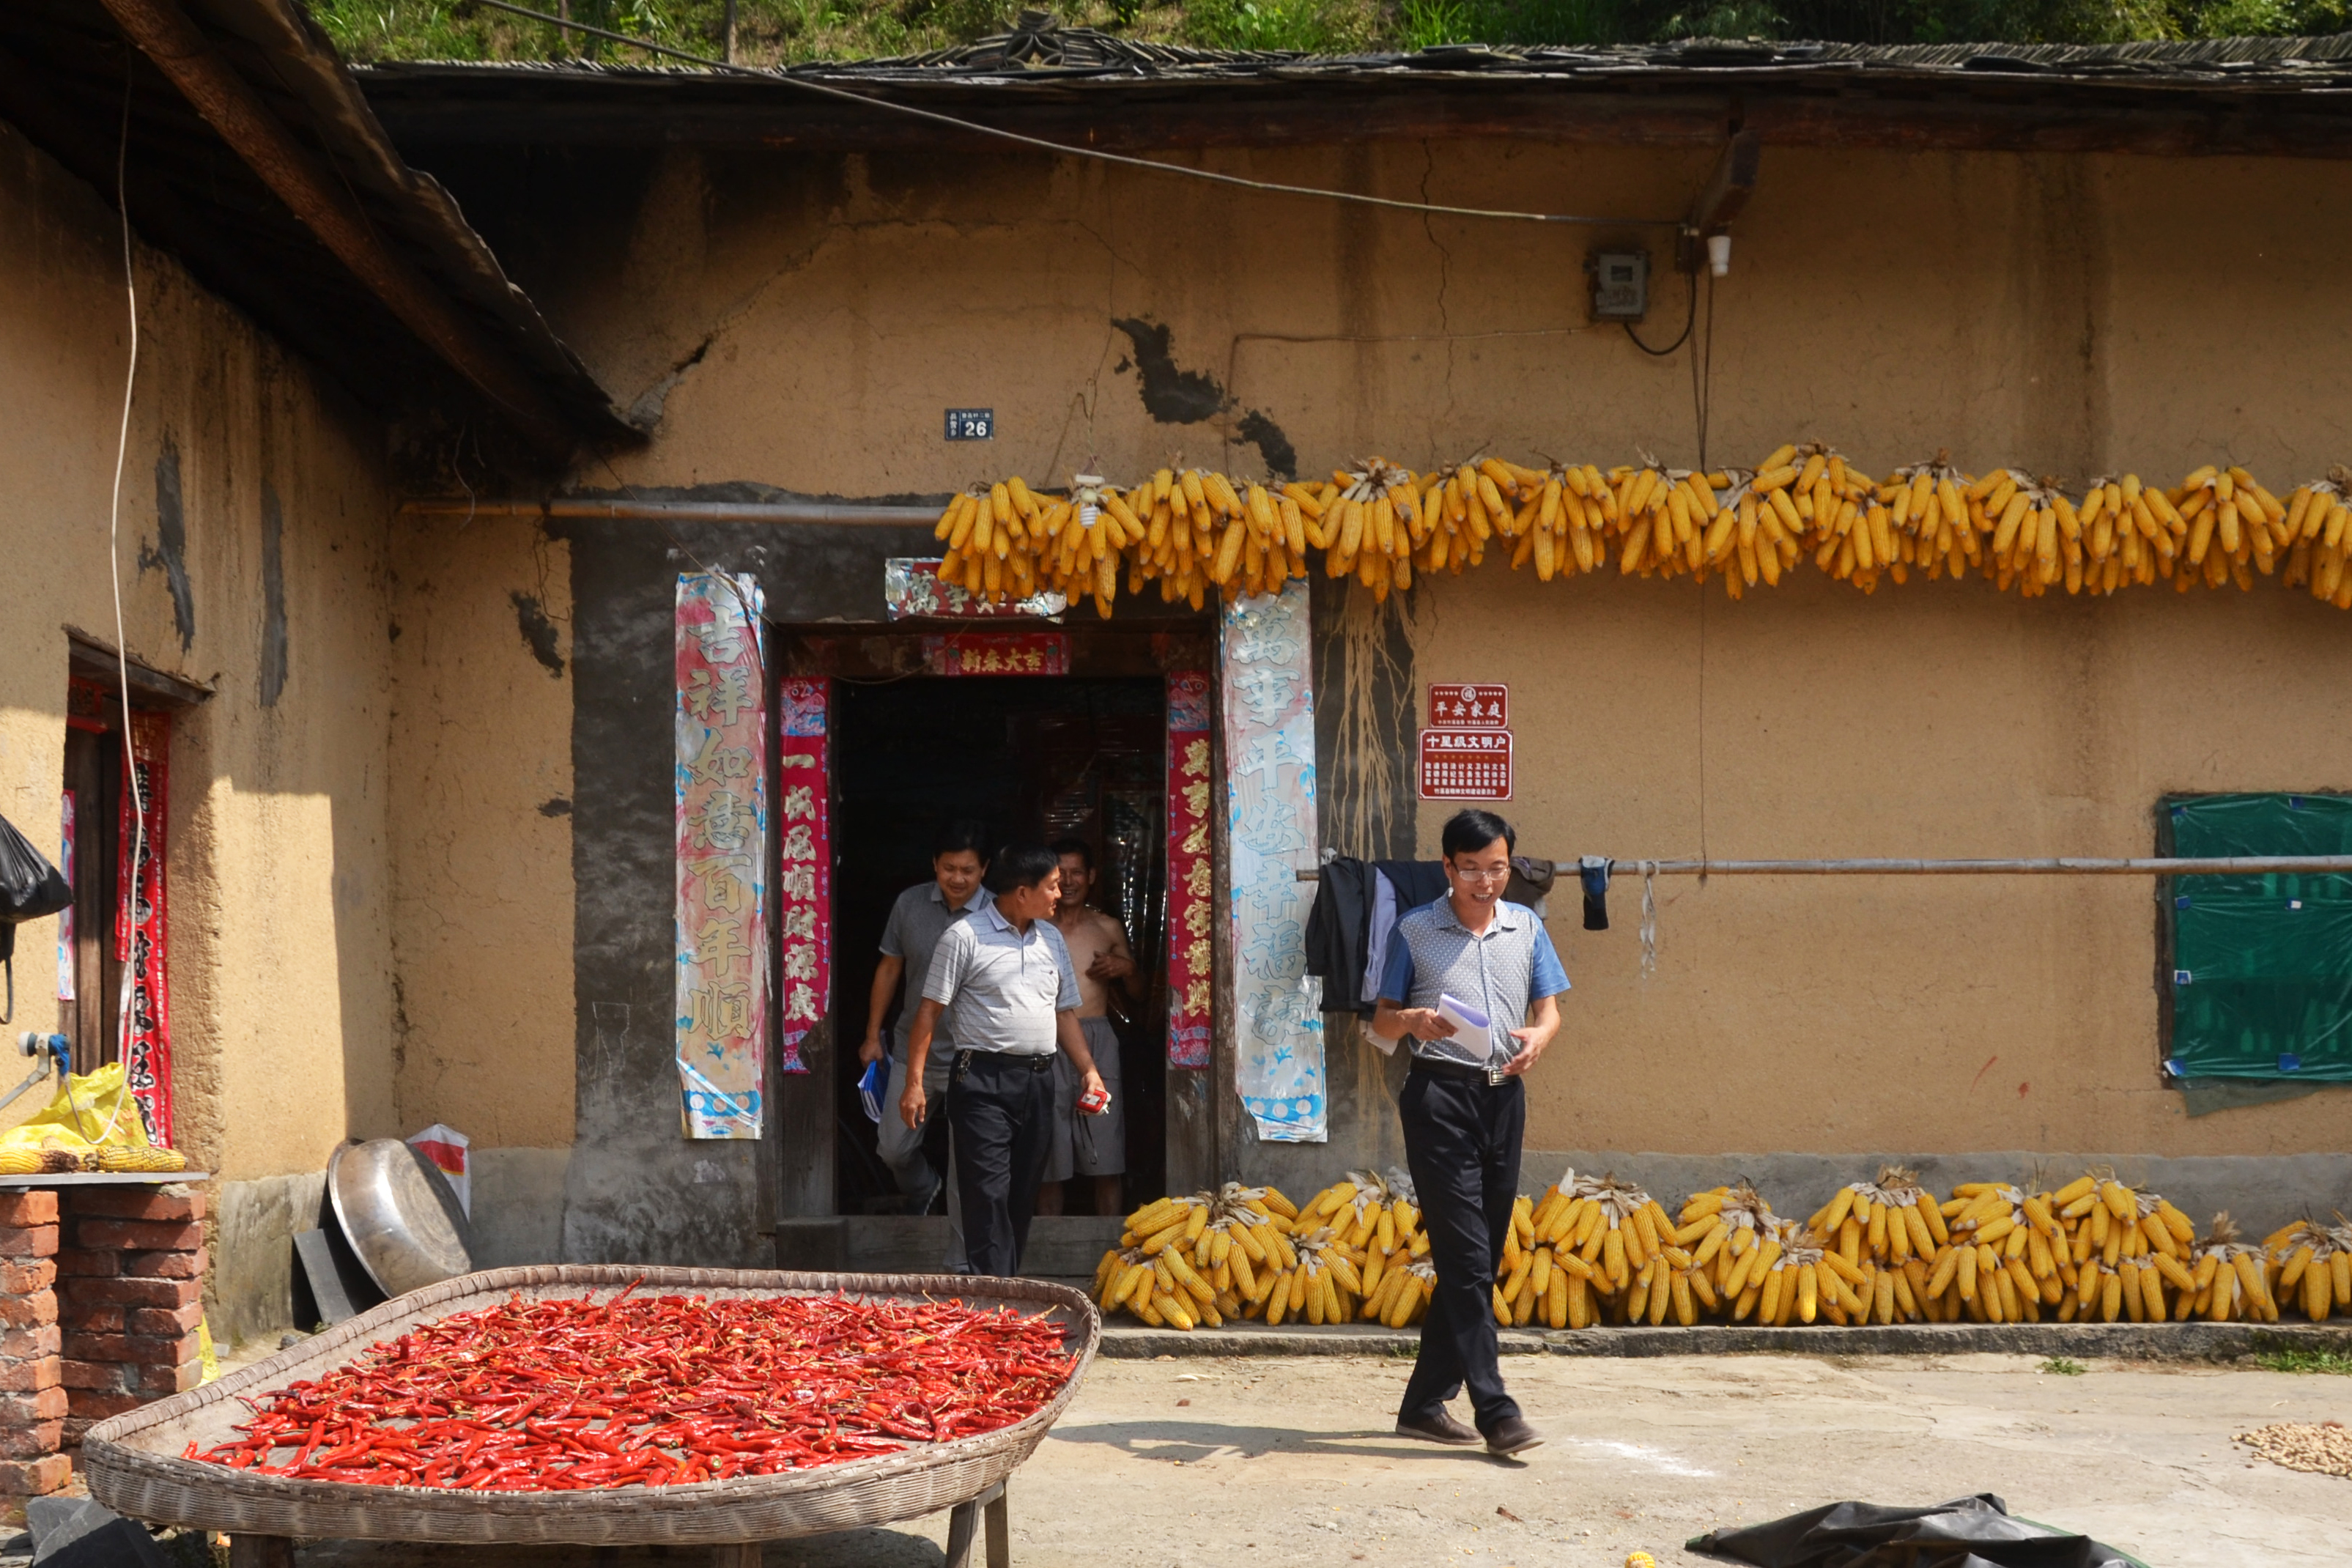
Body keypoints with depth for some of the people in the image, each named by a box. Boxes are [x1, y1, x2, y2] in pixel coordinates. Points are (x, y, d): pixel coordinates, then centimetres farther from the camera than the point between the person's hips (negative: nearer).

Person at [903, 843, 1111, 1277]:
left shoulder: (1052, 939, 15)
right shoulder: (965, 937, -5)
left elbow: (1065, 1012, 22)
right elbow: (930, 1011, -4)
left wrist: (1089, 1070, 10)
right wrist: (914, 1083, -9)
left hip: (1038, 1080, 6)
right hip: (984, 1080, -6)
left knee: (1023, 1195, 8)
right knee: (989, 1195, -11)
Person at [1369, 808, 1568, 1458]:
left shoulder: (1526, 928, 13)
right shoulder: (1416, 930, 3)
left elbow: (1549, 1008, 13)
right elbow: (1380, 1020, 6)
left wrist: (1538, 1037, -10)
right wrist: (1413, 1020, -16)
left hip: (1503, 1095, 5)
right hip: (1440, 1094, -5)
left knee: (1478, 1259, 7)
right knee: (1466, 1258, -12)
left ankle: (1424, 1404, 17)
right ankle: (1496, 1413, -16)